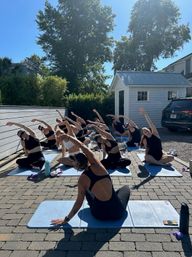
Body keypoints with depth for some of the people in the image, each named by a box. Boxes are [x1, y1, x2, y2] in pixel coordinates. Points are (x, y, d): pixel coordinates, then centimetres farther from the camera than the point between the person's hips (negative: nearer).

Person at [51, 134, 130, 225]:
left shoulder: (82, 180, -8)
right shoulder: (97, 166, -10)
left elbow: (79, 202, -5)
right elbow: (83, 146, -3)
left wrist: (66, 219, 7)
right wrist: (69, 137, 5)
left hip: (99, 214, 1)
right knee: (126, 188, 30)